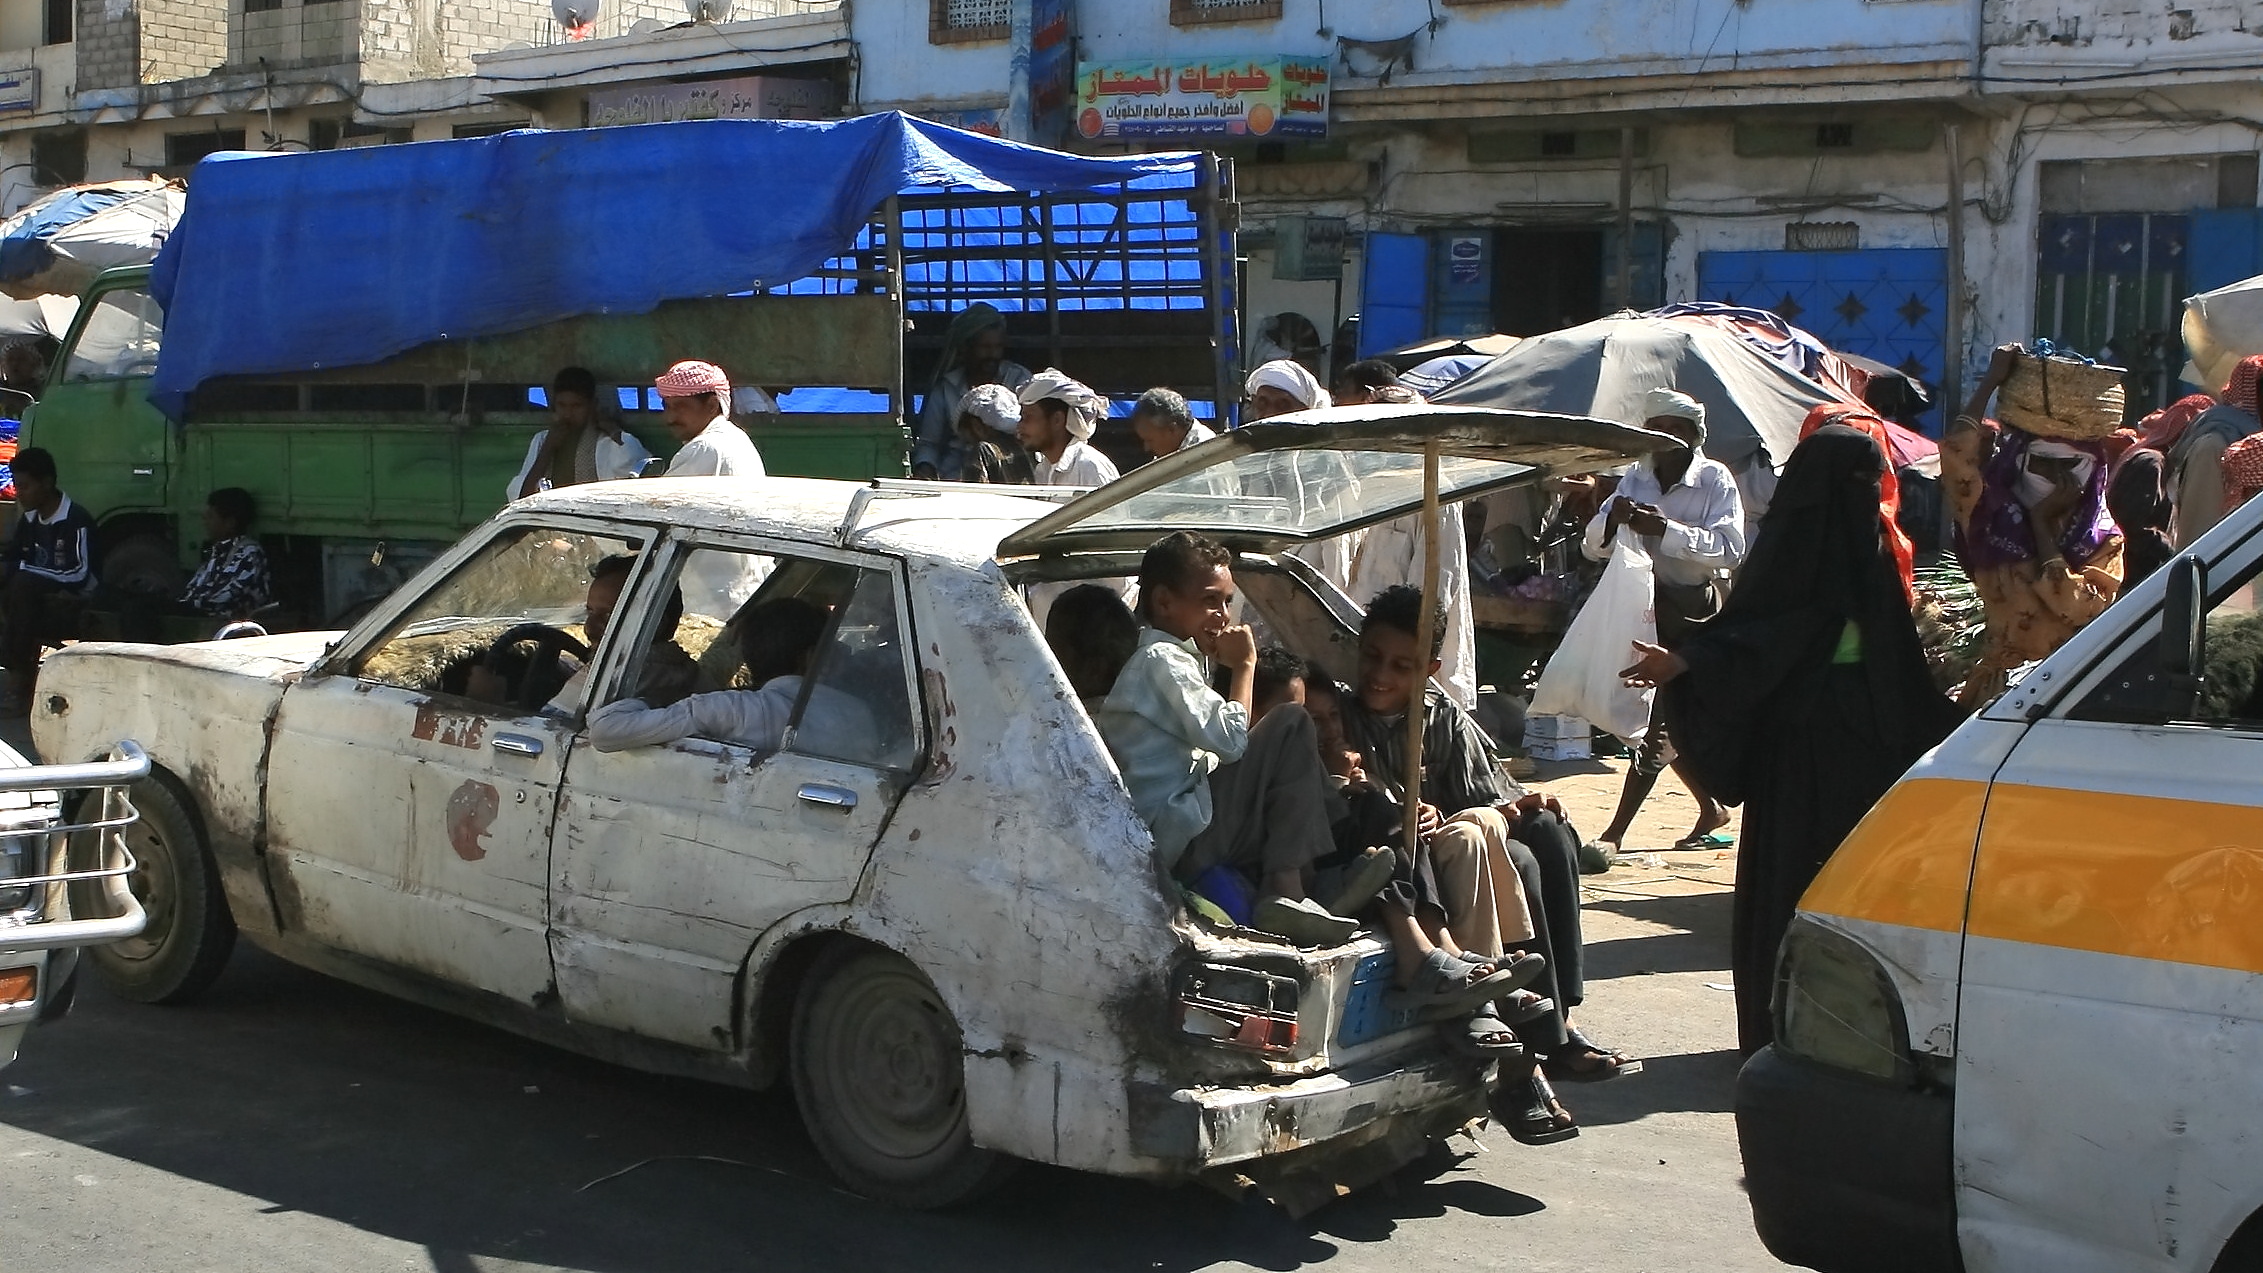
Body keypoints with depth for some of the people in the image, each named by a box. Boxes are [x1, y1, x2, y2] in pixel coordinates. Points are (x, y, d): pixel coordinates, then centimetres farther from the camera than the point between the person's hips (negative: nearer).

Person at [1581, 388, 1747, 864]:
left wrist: (1666, 530, -33)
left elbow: (1729, 547, -23)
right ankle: (1712, 810, 33)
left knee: (1660, 721, -9)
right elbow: (1593, 546, 3)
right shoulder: (1636, 479, 5)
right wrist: (1611, 519, -20)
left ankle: (1614, 835, -10)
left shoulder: (1715, 480, -10)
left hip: (1697, 609, -6)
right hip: (1647, 603, 6)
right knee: (1670, 723, 13)